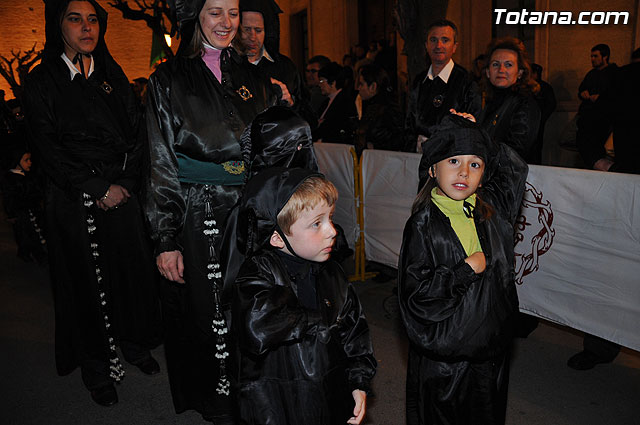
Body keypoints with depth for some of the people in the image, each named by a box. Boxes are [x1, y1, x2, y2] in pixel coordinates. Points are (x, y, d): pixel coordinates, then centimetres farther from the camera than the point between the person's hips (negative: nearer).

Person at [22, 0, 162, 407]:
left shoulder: (112, 75, 10)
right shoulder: (42, 80, -1)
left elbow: (136, 134, 7)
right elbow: (48, 148, -8)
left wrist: (125, 183, -5)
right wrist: (98, 189, -13)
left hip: (122, 193, 3)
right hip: (74, 202, -3)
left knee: (132, 269, 8)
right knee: (87, 279, 6)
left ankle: (135, 344, 30)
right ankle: (98, 367, 22)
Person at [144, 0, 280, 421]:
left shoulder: (254, 78, 10)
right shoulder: (169, 81, 0)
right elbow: (161, 165, -4)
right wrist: (166, 240, -9)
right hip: (199, 218, -3)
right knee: (210, 312, 6)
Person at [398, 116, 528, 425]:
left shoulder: (492, 208, -2)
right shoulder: (423, 224, -16)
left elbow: (515, 167, 13)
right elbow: (415, 295, -19)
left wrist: (476, 132, 2)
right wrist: (468, 270, -19)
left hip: (490, 347, 5)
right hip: (442, 356, -4)